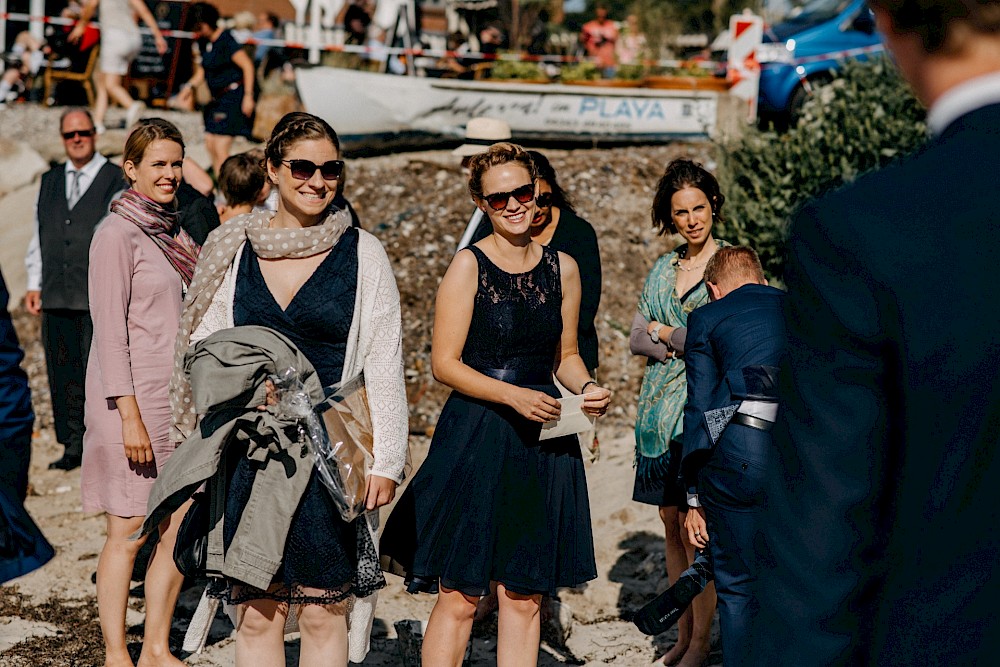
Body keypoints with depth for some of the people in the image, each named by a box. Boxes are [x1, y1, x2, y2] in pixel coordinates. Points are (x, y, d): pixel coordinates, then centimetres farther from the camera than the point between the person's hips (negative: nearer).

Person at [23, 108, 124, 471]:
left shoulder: (117, 181, 1)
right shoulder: (49, 181, 18)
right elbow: (39, 236, 20)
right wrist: (34, 283, 14)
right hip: (57, 296, 5)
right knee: (62, 374, 7)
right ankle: (73, 446, 16)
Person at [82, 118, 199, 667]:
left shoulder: (172, 230, 14)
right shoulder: (117, 233, -10)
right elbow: (110, 328, -14)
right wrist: (129, 414, -19)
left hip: (179, 398, 7)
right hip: (134, 397, -7)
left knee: (181, 528, 8)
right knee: (127, 533, 1)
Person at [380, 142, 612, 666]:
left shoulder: (562, 268, 9)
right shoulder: (469, 266, -4)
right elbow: (444, 363, -8)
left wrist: (587, 387, 0)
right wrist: (512, 394, -19)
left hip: (544, 444, 4)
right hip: (476, 439, -4)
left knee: (524, 598, 8)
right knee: (459, 596, -1)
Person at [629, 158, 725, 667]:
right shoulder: (663, 269, 14)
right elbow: (637, 338, 10)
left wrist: (665, 331, -2)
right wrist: (680, 347, -9)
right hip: (660, 407, 6)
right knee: (671, 522, 8)